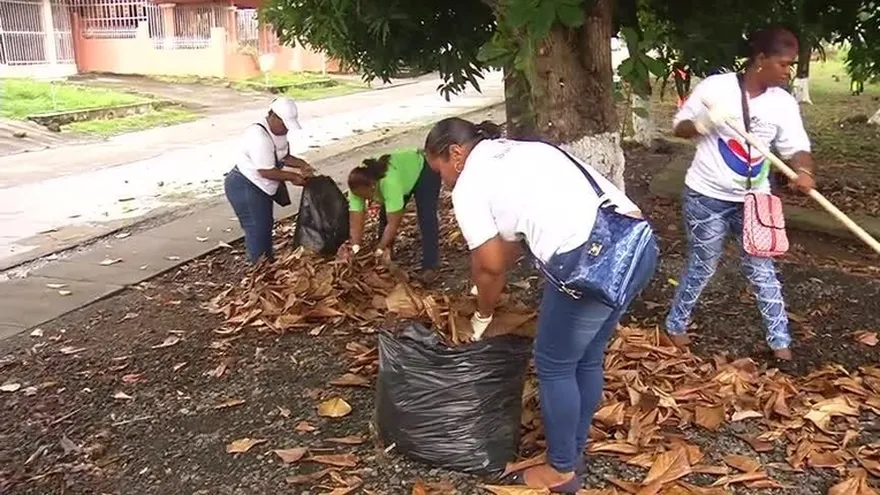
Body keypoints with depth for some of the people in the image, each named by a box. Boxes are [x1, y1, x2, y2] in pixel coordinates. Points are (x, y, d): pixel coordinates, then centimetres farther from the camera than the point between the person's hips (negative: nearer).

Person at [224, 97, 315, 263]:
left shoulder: (278, 131, -1)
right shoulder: (259, 137, -31)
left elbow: (283, 157, 9)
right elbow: (266, 172, -29)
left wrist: (301, 165, -8)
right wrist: (293, 177, -20)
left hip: (261, 186, 10)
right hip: (244, 187, -10)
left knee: (266, 224, 19)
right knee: (257, 229, -3)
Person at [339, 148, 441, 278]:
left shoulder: (389, 182, -45)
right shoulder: (358, 187, -27)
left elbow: (394, 223, -40)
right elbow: (355, 221, -26)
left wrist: (379, 250, -39)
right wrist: (355, 247, -39)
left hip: (424, 171, -7)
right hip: (403, 170, 7)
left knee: (426, 219, -18)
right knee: (385, 217, 1)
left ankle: (429, 266, -15)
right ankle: (385, 260, 14)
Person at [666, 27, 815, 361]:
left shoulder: (784, 103, -2)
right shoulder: (715, 87, -12)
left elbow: (797, 147, -7)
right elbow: (679, 126, -4)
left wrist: (804, 171, -29)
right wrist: (702, 124, -26)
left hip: (753, 199, 4)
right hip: (707, 196, -3)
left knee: (761, 269, 8)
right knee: (702, 266, 8)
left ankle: (780, 340, 20)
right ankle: (675, 324, 30)